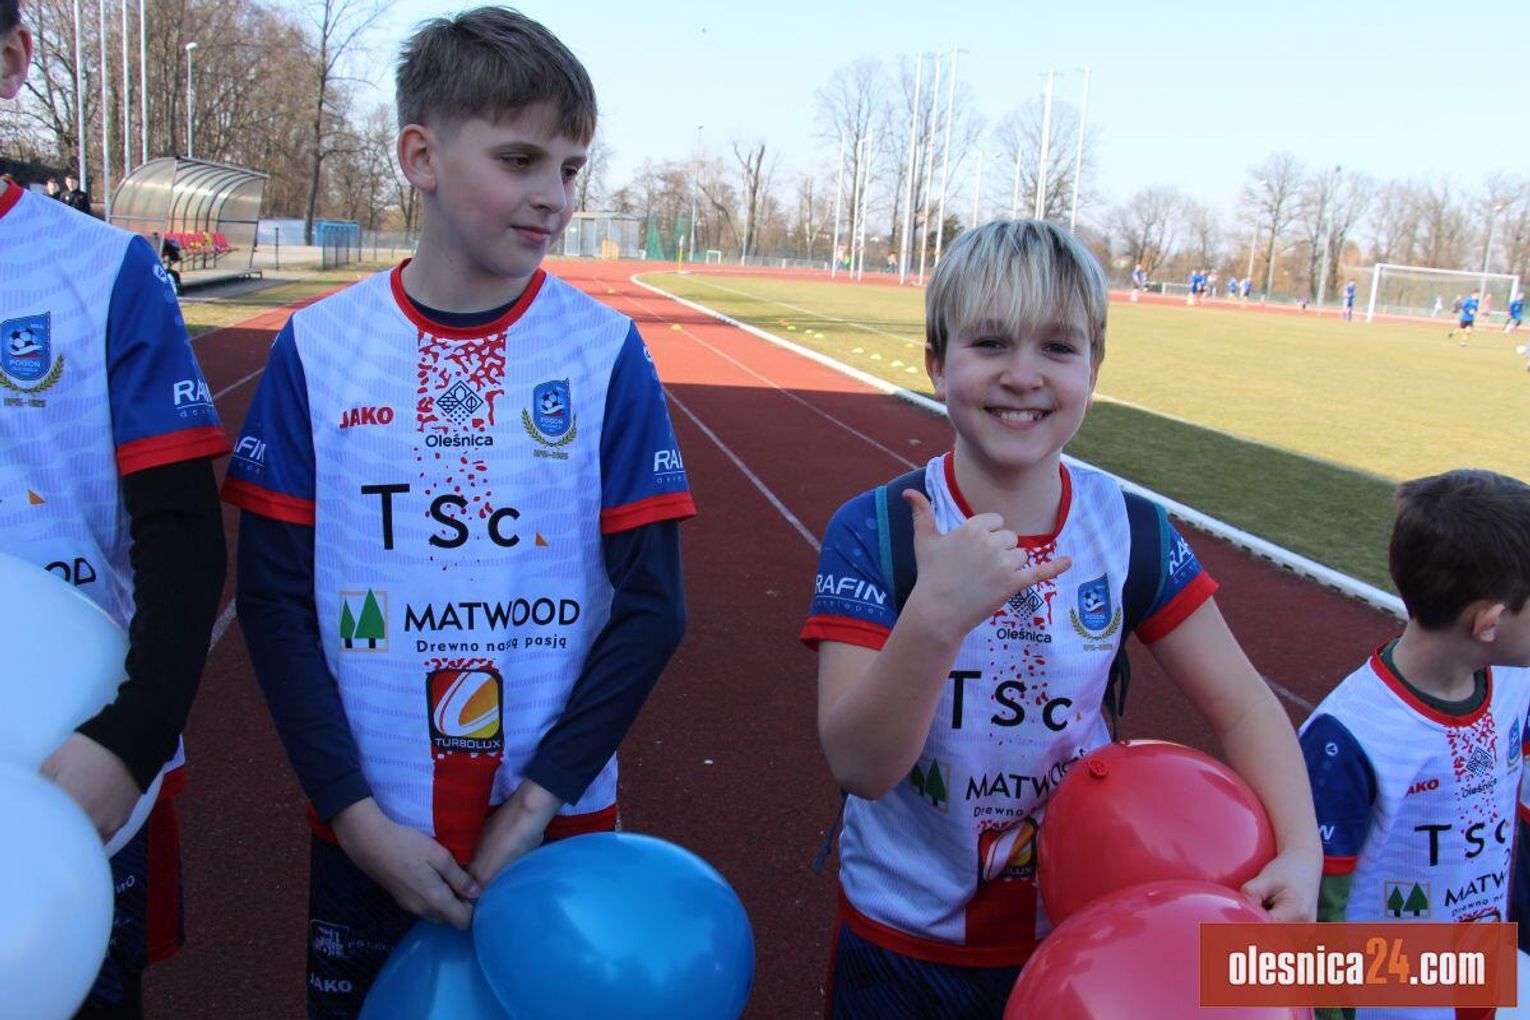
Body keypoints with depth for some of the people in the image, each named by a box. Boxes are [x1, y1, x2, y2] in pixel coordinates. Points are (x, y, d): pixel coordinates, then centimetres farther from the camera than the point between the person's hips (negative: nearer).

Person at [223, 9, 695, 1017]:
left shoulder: (605, 350, -7)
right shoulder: (317, 349, -5)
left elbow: (652, 604, -6)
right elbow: (274, 599, -3)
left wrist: (538, 801, -10)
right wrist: (359, 817, -9)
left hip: (562, 825, 0)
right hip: (368, 836, 1)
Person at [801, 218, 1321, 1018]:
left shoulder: (1130, 532, -11)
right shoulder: (872, 533, -19)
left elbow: (1242, 705, -4)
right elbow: (859, 766, -25)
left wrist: (1299, 852, -21)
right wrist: (935, 617, -41)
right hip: (902, 941, -2)